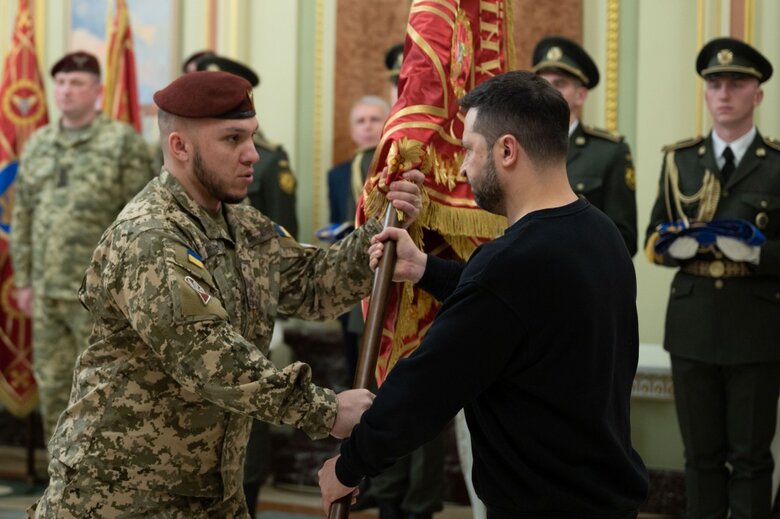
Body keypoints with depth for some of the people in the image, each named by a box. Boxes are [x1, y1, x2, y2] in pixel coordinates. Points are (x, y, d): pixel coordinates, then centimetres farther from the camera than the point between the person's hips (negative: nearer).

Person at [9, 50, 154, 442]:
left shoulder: (123, 142, -6)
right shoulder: (38, 144, 11)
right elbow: (23, 216, 15)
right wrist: (23, 280, 12)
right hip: (47, 292, 6)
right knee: (53, 389, 11)